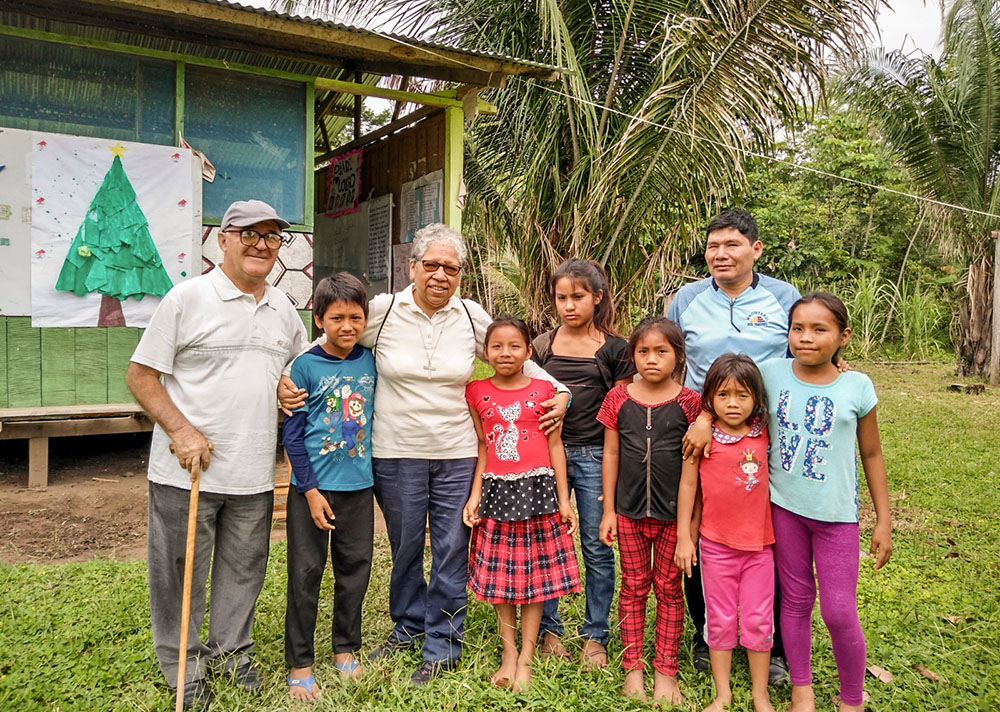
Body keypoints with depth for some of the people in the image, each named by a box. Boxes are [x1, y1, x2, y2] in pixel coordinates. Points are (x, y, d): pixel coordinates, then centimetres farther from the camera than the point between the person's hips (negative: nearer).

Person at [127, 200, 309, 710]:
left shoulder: (282, 307, 10)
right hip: (186, 470, -4)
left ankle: (229, 650, 37)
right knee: (182, 573, 8)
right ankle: (183, 670, 27)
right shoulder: (188, 297, -6)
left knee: (243, 570, 16)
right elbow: (140, 374, -6)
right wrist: (181, 429, -16)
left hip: (254, 472, 5)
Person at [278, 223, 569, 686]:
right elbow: (322, 346, 4)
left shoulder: (472, 317, 1)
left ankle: (443, 646, 27)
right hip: (396, 455, 0)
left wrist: (559, 391, 4)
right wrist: (287, 380, -9)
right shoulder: (381, 311, -5)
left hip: (457, 455, 1)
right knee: (404, 547, 15)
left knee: (452, 551, 7)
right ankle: (408, 627, 40)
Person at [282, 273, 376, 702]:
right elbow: (293, 433, -8)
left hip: (358, 485, 4)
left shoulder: (369, 362, 2)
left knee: (354, 568, 13)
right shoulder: (306, 366, -9)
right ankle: (299, 665, 18)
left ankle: (346, 649, 31)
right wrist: (311, 490, -11)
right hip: (313, 486, -4)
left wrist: (373, 472, 9)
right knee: (306, 573, 4)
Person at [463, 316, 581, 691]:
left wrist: (563, 499, 0)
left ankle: (526, 658, 20)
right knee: (500, 574, 8)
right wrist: (474, 495, -1)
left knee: (535, 574, 6)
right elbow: (481, 448, 6)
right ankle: (508, 652, 25)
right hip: (497, 491, 1)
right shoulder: (476, 392, 2)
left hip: (537, 488, -1)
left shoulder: (543, 390, 0)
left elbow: (555, 445, 2)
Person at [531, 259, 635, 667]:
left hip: (594, 455, -2)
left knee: (597, 549, 5)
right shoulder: (542, 346, 7)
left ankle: (595, 636, 21)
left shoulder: (614, 349, 1)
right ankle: (549, 630, 24)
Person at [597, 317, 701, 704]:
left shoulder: (689, 402, -6)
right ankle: (632, 668, 25)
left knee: (669, 589, 11)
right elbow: (611, 454, 3)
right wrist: (608, 510, 2)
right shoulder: (619, 397, -2)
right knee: (633, 587, 12)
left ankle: (666, 672, 24)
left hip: (674, 512, -1)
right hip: (630, 511, 1)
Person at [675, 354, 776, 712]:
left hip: (760, 542, 2)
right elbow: (688, 485, -4)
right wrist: (684, 536, -4)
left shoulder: (764, 433, -3)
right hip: (716, 544, -2)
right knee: (720, 620, 11)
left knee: (759, 621, 11)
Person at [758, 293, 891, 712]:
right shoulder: (771, 374, -6)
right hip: (784, 506, 1)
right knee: (795, 600, 14)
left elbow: (871, 455, 2)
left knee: (839, 612, 1)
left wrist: (883, 521, 4)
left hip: (835, 512, -1)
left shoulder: (856, 387, -7)